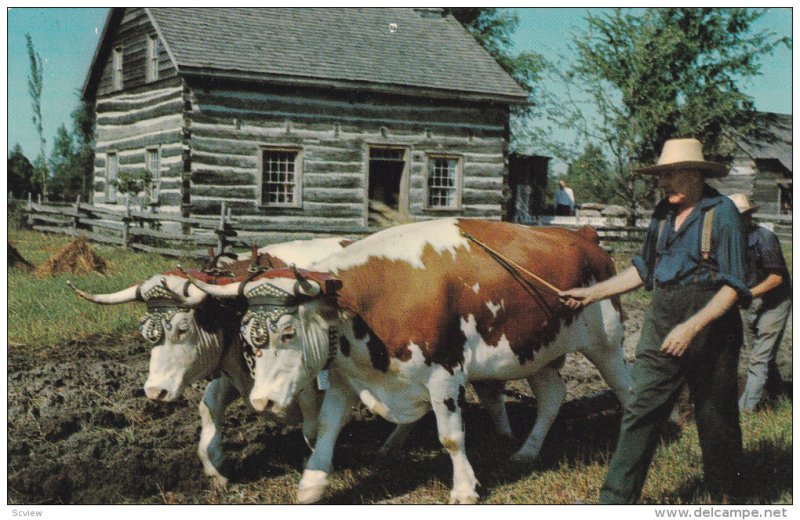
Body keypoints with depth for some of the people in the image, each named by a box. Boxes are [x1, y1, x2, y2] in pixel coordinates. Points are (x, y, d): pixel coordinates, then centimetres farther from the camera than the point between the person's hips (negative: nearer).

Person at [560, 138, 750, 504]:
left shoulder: (722, 212, -10)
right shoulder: (663, 214, 9)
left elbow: (732, 285, -13)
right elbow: (644, 269, 20)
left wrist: (692, 327, -23)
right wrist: (592, 293, 16)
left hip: (710, 325, -5)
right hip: (661, 323, 5)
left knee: (716, 417, 9)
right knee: (640, 411, 1)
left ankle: (723, 497, 30)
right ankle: (616, 500, 5)